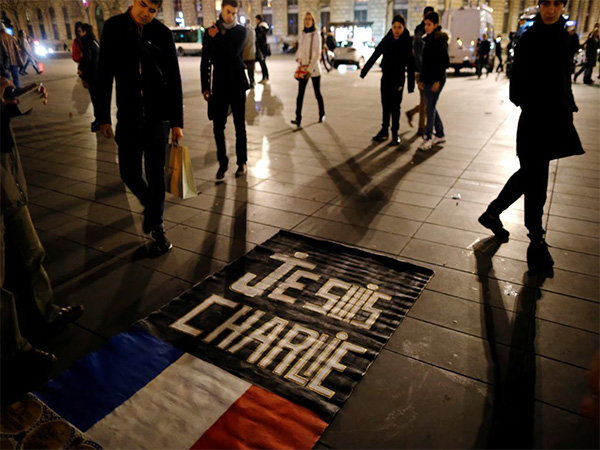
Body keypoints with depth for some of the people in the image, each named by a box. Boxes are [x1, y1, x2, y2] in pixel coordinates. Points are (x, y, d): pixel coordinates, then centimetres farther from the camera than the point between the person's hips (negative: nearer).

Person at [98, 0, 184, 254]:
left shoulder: (162, 33, -2)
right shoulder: (113, 27, 0)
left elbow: (174, 78, 0)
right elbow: (105, 74, 1)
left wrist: (177, 121, -3)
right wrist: (103, 117, -1)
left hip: (159, 115, -1)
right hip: (128, 115, 1)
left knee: (156, 173, 2)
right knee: (129, 172, 4)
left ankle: (156, 226, 17)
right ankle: (150, 205, 35)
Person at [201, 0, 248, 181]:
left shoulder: (240, 31, 1)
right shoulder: (210, 32, 5)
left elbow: (234, 52, -18)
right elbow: (205, 61, 6)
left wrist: (217, 37, -7)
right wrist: (205, 87, 2)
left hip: (237, 84, -1)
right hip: (219, 84, 1)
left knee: (240, 125, 5)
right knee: (218, 126, -1)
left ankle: (241, 162, 16)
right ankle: (222, 162, 13)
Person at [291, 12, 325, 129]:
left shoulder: (316, 35, -8)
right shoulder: (302, 34, 7)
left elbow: (317, 54, -13)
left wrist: (310, 69, -19)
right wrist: (297, 58, -3)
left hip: (314, 68, -4)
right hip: (303, 68, 4)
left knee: (317, 93, 6)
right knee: (300, 93, -5)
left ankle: (322, 114, 26)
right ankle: (298, 118, -7)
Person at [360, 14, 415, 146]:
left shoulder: (408, 42, -8)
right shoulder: (387, 40, 0)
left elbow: (411, 65, -9)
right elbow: (375, 55, 5)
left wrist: (411, 84, -12)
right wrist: (364, 71, 4)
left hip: (398, 77, -3)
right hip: (386, 76, 3)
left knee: (395, 106, 0)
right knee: (385, 104, 8)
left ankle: (395, 133, 9)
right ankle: (384, 131, 17)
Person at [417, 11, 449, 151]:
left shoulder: (440, 40, -10)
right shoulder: (428, 40, 14)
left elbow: (445, 62, -14)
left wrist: (438, 80, -19)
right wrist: (422, 79, 14)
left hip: (436, 80, -8)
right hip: (428, 79, 8)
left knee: (430, 107, -7)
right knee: (430, 107, 12)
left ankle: (428, 137, -2)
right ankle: (440, 135, 22)